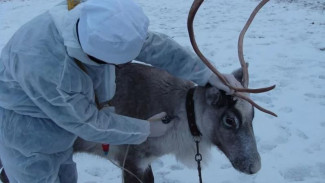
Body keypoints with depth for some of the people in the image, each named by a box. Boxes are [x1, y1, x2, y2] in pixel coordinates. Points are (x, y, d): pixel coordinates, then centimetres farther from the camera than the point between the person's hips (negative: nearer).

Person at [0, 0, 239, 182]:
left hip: (57, 123, 7)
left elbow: (156, 45, -12)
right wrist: (145, 130, -15)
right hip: (24, 132, -7)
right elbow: (86, 122, -27)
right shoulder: (44, 67, -42)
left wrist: (207, 74, -10)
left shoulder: (94, 21, -25)